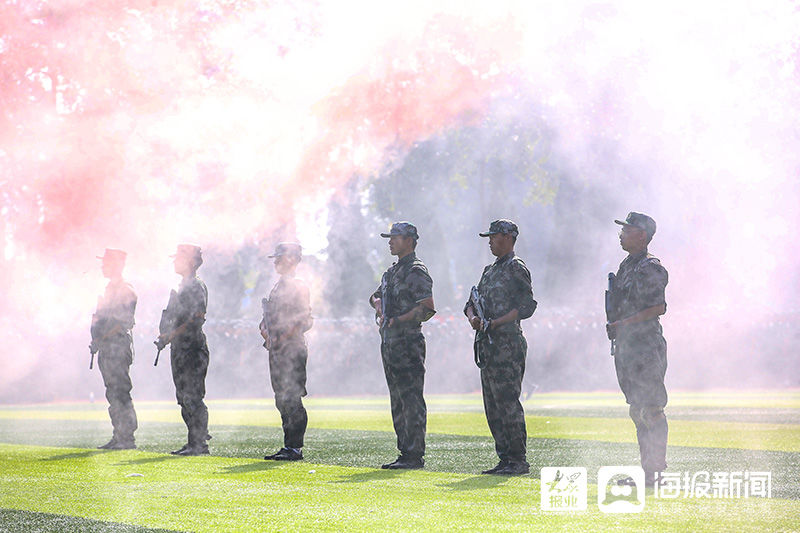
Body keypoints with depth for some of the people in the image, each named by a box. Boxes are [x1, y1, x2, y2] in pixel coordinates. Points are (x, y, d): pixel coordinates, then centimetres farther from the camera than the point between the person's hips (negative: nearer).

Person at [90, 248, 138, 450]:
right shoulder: (109, 290, 19)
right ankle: (118, 437, 13)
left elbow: (123, 323, -16)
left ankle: (127, 438, -10)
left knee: (120, 392, -10)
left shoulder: (126, 292, -10)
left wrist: (100, 340, -17)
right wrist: (96, 341, 12)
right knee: (113, 394, 10)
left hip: (118, 348, -10)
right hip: (106, 349, 10)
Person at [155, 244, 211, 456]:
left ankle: (199, 444, -8)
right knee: (184, 398, 10)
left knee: (193, 398, -10)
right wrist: (164, 337, 14)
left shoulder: (197, 287, -11)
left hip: (192, 348, -10)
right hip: (179, 349, 10)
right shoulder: (182, 287, 19)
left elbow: (196, 318, -20)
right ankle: (194, 442, 14)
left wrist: (171, 335, -19)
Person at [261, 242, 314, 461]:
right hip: (276, 351, 9)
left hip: (292, 350, -9)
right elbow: (268, 317, 25)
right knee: (282, 400, 10)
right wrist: (264, 328, 4)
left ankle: (295, 447, -8)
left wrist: (284, 337, -18)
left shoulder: (298, 287, -8)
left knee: (292, 400, -10)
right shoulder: (278, 287, 19)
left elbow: (305, 320, -14)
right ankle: (288, 446, 14)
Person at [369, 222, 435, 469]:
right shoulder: (391, 272, 19)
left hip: (408, 344, -10)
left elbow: (428, 308, -18)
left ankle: (414, 456, -9)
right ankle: (405, 453, 15)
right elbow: (375, 296, 34)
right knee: (398, 402, 11)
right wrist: (378, 304, 11)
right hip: (389, 344, 10)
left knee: (411, 400, -9)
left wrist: (398, 320, -19)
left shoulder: (416, 271, -10)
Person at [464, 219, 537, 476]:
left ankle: (519, 461, -7)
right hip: (487, 345, 9)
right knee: (492, 406, 9)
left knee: (508, 403, -10)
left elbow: (527, 306, -15)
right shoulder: (490, 270, 20)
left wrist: (495, 323, -19)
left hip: (507, 344, -9)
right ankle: (505, 458, 13)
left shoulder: (516, 268, -6)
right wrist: (473, 318, -1)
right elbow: (471, 303, 22)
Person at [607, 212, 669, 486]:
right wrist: (614, 326, 11)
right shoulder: (626, 266, 17)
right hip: (626, 346, 10)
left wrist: (624, 324, -20)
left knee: (651, 412, -8)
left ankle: (656, 471, -6)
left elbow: (659, 307, -20)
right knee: (638, 411, 11)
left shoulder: (650, 268, -12)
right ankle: (648, 470, 16)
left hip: (646, 347, -10)